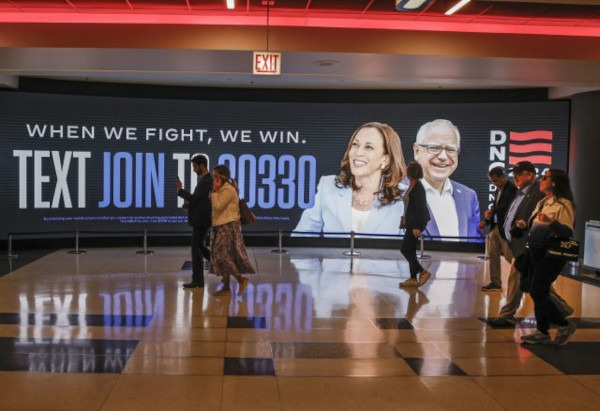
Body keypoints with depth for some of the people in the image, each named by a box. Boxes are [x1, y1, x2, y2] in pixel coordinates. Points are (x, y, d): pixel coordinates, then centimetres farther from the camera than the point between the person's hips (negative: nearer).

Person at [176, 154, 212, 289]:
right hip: (200, 219, 10)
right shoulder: (206, 180, 14)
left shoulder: (206, 181, -18)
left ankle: (197, 280, 3)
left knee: (196, 249, -4)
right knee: (199, 247, 17)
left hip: (201, 220, -10)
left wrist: (180, 190, -13)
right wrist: (190, 202, 8)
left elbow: (194, 198, -23)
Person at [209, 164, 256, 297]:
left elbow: (218, 206, -22)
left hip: (228, 226, -10)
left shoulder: (228, 190, -15)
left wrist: (215, 191, -14)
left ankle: (241, 279, -1)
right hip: (222, 226, 10)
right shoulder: (223, 189, 17)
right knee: (223, 256, 8)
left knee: (223, 255, -10)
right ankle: (226, 287, 10)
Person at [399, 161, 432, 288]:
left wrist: (417, 227, -23)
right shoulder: (412, 185, 10)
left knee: (405, 249, -6)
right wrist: (406, 220, 19)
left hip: (417, 222, -10)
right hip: (412, 222, 10)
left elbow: (420, 207, -21)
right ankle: (413, 279, 12)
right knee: (410, 250, 10)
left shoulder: (418, 187, -17)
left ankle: (423, 272, 1)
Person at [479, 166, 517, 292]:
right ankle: (495, 283, 15)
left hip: (505, 228, -9)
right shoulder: (498, 190, 15)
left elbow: (507, 206, -22)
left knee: (510, 257, -3)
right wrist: (486, 221, 6)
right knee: (493, 255, 8)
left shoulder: (512, 189, -12)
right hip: (495, 227, 9)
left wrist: (491, 211, -16)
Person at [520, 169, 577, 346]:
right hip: (535, 252, 9)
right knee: (537, 292, 9)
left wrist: (552, 222, -37)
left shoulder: (564, 204, -13)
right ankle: (542, 332, 18)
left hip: (551, 254, -9)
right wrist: (526, 225, 8)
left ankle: (564, 325, 8)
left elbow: (568, 232, -22)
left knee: (537, 291, -8)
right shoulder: (542, 203, 14)